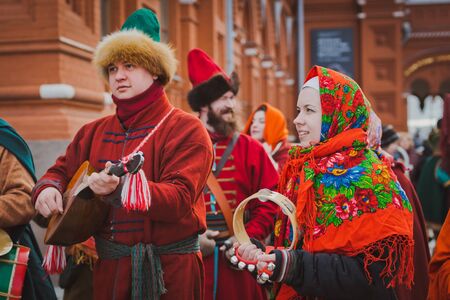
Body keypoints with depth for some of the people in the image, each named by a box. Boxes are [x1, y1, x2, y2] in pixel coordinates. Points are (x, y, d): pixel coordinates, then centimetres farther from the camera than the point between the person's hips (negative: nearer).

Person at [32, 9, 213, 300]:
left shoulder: (186, 130, -9)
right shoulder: (94, 132, 10)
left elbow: (180, 198, -20)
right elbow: (61, 172, 18)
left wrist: (121, 188, -34)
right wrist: (48, 188, -6)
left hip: (168, 267, -5)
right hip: (107, 264, 5)